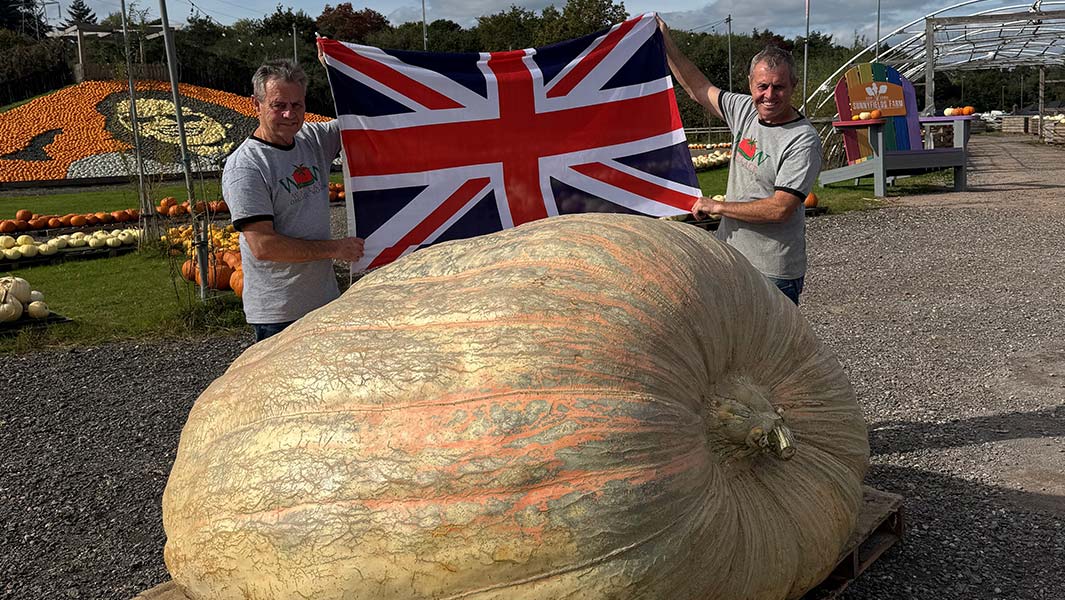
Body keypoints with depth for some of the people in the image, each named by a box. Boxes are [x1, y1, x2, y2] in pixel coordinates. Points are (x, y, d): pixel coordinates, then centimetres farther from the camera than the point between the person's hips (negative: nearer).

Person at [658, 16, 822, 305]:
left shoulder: (803, 141, -19)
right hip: (730, 256, 7)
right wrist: (666, 42, 11)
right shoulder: (745, 110, 3)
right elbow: (699, 89, 16)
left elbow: (780, 209, -23)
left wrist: (717, 206, -14)